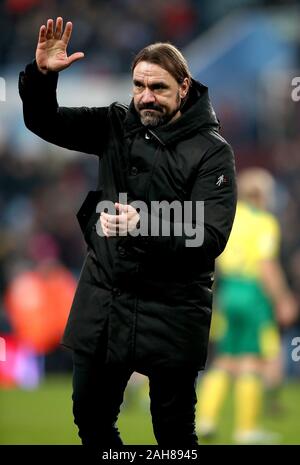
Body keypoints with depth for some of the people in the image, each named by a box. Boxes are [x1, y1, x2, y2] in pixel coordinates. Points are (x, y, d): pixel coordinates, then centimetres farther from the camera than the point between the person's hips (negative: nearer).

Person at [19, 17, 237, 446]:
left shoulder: (211, 152, -11)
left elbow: (211, 238, -19)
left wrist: (143, 228, -35)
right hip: (102, 300, 5)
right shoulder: (116, 127, 3)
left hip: (170, 310, -5)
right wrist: (41, 74, -14)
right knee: (91, 417, 13)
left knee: (174, 429, 4)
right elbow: (43, 122, 7)